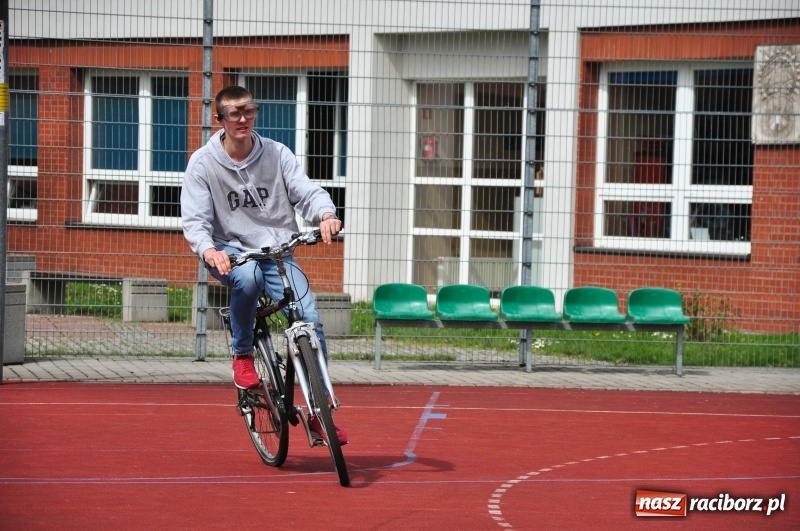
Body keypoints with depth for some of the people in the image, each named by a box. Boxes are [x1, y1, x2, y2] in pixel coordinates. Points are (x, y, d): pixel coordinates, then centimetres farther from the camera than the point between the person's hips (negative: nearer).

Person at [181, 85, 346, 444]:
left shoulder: (276, 154, 1)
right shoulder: (203, 163, -4)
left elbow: (306, 191, -7)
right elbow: (194, 220, -11)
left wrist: (326, 215, -31)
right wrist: (208, 250, -33)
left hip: (277, 252, 2)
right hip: (231, 252, -2)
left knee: (310, 320, -17)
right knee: (247, 277, -39)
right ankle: (242, 356, -14)